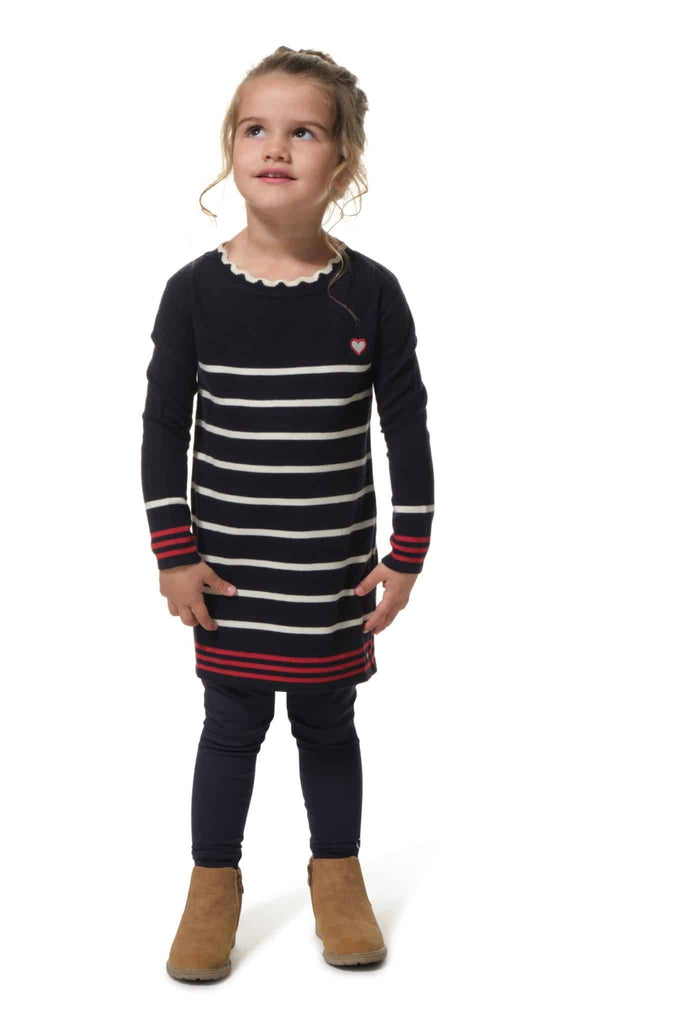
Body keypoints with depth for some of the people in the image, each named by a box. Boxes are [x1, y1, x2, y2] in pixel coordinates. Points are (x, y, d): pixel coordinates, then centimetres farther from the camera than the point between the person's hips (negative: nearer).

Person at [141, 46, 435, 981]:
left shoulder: (370, 292, -7)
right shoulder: (195, 290, -7)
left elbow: (408, 429, -1)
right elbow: (164, 424, -1)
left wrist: (406, 558, -2)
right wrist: (174, 554, -5)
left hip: (335, 574, 0)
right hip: (229, 572, 0)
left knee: (328, 723, 14)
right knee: (232, 725, 11)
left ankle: (337, 872, 34)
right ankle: (215, 883, 28)